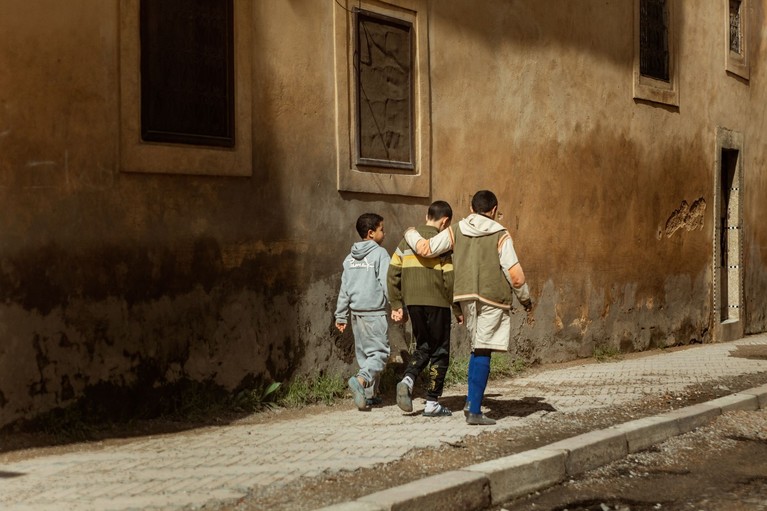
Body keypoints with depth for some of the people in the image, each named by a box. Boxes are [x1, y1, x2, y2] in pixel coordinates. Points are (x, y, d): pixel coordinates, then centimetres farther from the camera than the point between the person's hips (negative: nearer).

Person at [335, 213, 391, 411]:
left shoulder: (350, 258, 12)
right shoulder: (380, 253, -8)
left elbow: (344, 288, 13)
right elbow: (387, 284, -13)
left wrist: (341, 315, 18)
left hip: (356, 312, 7)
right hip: (375, 312, -7)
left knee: (363, 353, 13)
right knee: (379, 352, -5)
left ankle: (369, 394, 14)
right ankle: (360, 380, -27)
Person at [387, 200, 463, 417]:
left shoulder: (407, 239, 9)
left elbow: (393, 273, 8)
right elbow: (450, 279, -11)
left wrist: (396, 304, 13)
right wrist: (458, 309, -3)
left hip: (413, 302, 5)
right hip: (437, 303, -5)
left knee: (423, 347, 20)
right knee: (440, 352, 7)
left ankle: (407, 380, -6)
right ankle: (432, 403, 8)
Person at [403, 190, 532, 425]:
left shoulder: (456, 232, 5)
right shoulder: (500, 235, -5)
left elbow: (425, 248, 5)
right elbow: (515, 274, -7)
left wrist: (411, 234, 25)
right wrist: (525, 298, 8)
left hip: (466, 296, 4)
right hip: (492, 299, -4)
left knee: (478, 348, 20)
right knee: (483, 351, -2)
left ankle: (472, 402, 11)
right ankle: (474, 410, -3)